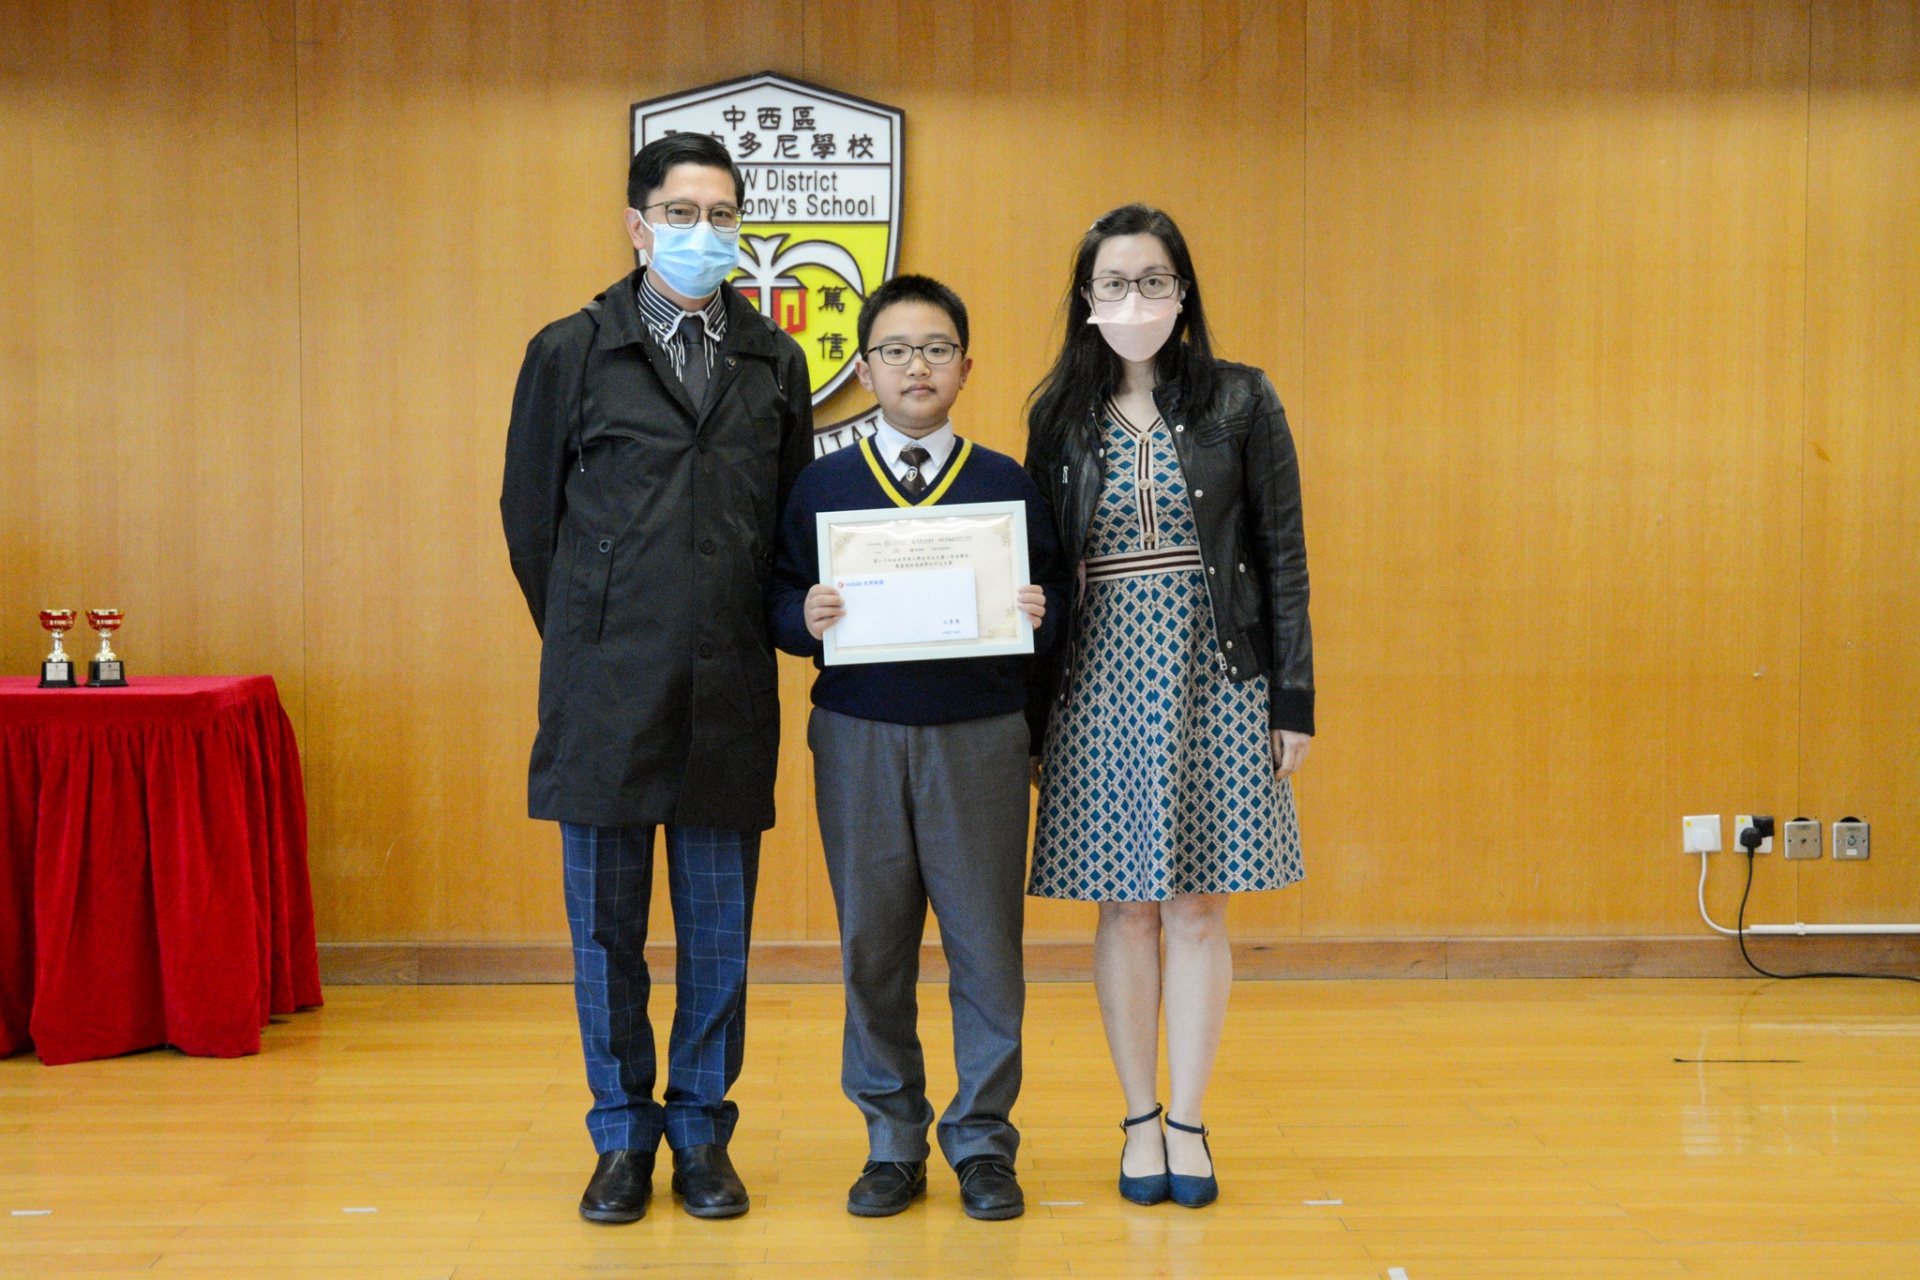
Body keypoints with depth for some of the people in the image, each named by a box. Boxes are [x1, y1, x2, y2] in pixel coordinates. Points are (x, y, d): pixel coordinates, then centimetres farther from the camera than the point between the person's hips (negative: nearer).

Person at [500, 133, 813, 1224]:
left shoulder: (776, 364, 9)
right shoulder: (571, 352, 3)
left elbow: (796, 522, 13)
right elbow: (529, 515, 9)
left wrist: (749, 635, 9)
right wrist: (589, 642, 11)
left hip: (731, 690, 1)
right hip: (606, 689, -1)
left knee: (720, 927, 7)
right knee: (607, 925, 5)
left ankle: (704, 1134, 21)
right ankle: (624, 1139, 19)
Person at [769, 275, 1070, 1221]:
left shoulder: (1006, 484, 5)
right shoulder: (823, 486, 6)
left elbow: (1054, 601, 5)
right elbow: (777, 600, 4)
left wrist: (1040, 616, -16)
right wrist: (805, 619, -17)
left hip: (980, 740, -1)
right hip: (859, 740, 1)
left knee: (986, 944, 2)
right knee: (872, 946, 7)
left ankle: (983, 1142, 16)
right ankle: (893, 1142, 21)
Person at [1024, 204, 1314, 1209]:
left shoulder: (1239, 401, 1)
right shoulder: (1061, 415, 6)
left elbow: (1282, 557, 1)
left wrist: (1294, 700, -3)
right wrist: (1029, 715, 4)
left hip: (1214, 675, -1)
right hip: (1100, 681, 1)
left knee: (1197, 904, 2)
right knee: (1124, 905, 5)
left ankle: (1187, 1123, 12)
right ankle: (1140, 1119, 16)